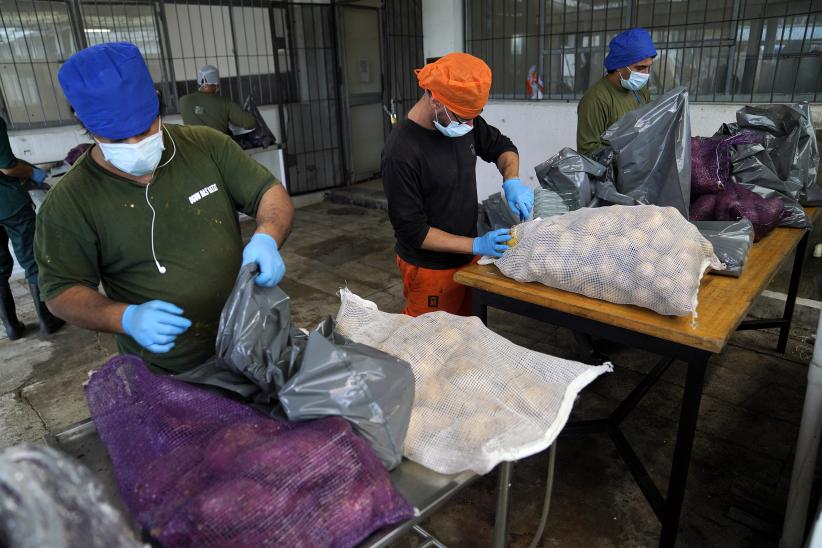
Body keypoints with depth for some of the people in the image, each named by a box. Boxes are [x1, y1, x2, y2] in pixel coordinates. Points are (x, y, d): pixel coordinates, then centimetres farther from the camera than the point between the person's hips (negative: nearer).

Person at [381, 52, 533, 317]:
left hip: (467, 257, 6)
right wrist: (477, 245, -23)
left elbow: (501, 146, 13)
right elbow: (413, 231, -21)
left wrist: (511, 180, -9)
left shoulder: (464, 120, -5)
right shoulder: (401, 153, -25)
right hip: (431, 269, -6)